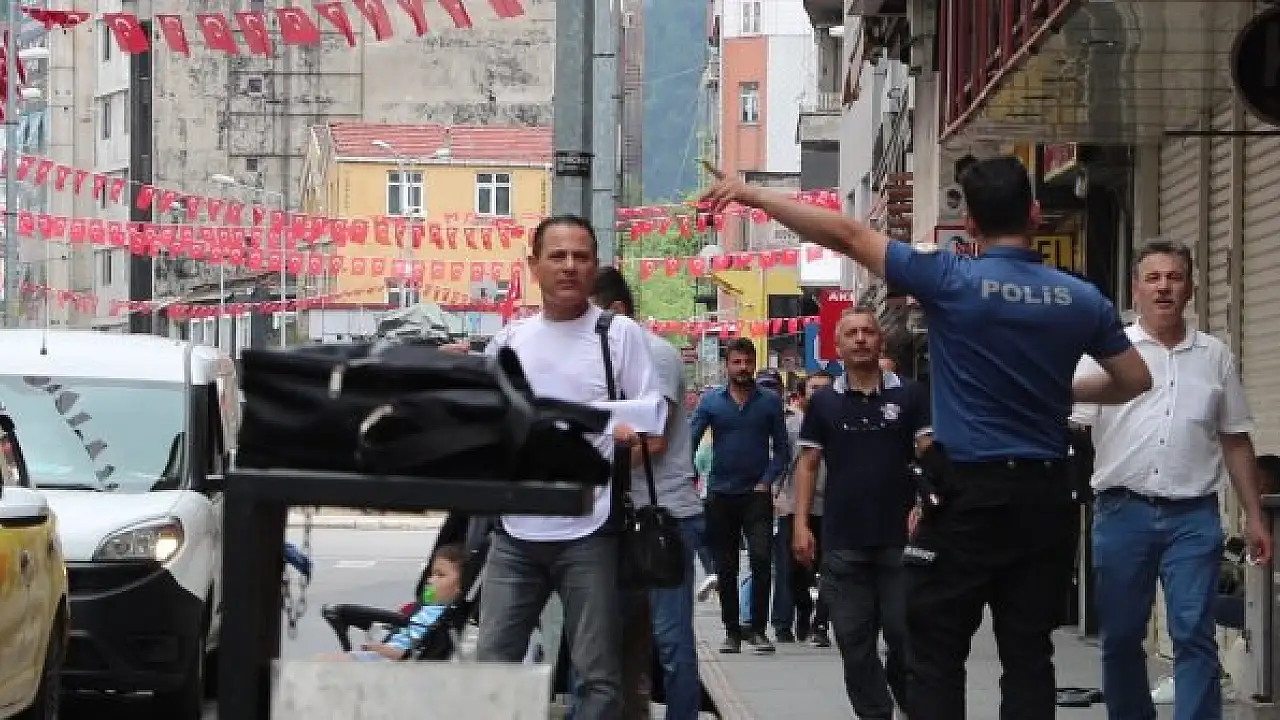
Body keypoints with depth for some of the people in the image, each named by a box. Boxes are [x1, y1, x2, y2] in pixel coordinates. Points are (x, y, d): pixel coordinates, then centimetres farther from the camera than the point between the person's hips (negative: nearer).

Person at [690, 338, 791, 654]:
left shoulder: (770, 401, 4)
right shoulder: (711, 400, 5)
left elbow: (781, 448, 4)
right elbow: (690, 441, 0)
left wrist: (766, 481, -8)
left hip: (757, 494, -2)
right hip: (720, 495, 2)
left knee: (761, 558, -16)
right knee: (725, 568, 7)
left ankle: (757, 629, -10)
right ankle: (732, 631, 16)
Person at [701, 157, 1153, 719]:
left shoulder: (952, 281, -9)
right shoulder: (1082, 300, 3)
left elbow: (847, 234, -7)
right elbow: (1135, 380, 12)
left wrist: (751, 195, 0)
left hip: (971, 496, -4)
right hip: (1045, 498, 4)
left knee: (936, 655, 2)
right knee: (1028, 653, 6)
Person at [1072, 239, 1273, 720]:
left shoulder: (1215, 356, 10)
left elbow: (1236, 441, 14)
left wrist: (1254, 516, 10)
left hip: (1194, 516, 0)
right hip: (1123, 512, 0)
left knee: (1194, 636, -7)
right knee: (1120, 636, 7)